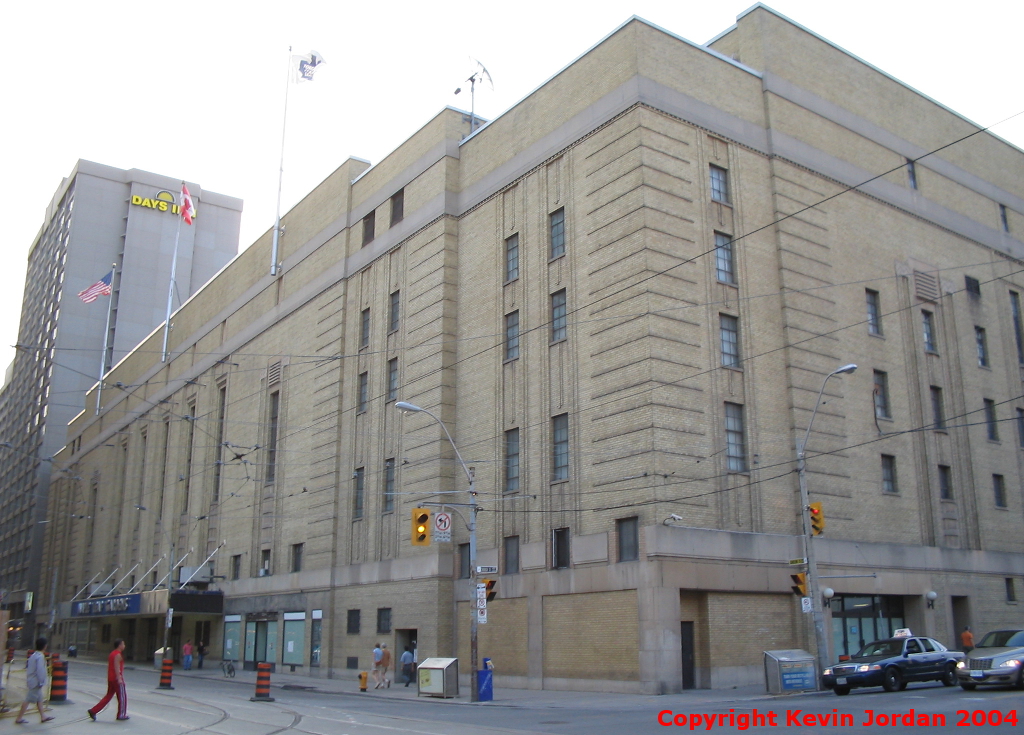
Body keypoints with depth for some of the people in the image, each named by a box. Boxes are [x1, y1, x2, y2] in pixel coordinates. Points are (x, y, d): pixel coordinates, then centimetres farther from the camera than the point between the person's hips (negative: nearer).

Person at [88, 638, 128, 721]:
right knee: (122, 696, 4)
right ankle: (121, 715, 11)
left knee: (108, 696, 13)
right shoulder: (118, 655, -14)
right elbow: (116, 667, -23)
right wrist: (119, 678, -27)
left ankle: (93, 711, 4)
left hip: (110, 679, 9)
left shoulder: (112, 654, 16)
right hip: (116, 679, -9)